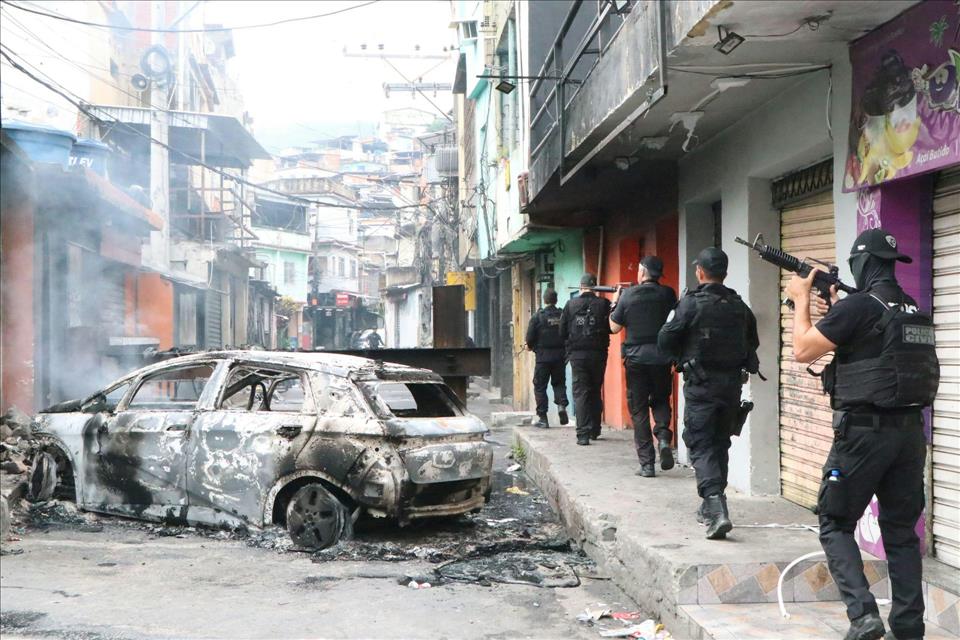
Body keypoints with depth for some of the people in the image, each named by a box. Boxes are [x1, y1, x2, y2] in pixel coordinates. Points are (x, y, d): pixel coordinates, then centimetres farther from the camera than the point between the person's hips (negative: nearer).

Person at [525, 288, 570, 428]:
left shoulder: (538, 316, -8)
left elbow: (530, 337, -9)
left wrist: (530, 346, 12)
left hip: (543, 356, -2)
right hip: (560, 356, 3)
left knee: (540, 386, 6)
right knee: (559, 382, 19)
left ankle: (542, 418, 5)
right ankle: (561, 404, -6)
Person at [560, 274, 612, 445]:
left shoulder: (570, 305, -2)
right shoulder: (603, 304, -5)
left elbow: (562, 332, 2)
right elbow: (612, 327, -3)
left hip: (577, 355, -1)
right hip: (598, 354, 1)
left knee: (580, 393, 0)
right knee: (595, 393, 16)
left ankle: (583, 434, -10)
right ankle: (594, 430, 24)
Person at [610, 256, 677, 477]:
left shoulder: (628, 296, -5)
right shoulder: (667, 294, -2)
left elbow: (614, 328, 2)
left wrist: (614, 304, 17)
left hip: (636, 359, -1)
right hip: (661, 357, 1)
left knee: (639, 409, 6)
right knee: (660, 400, 21)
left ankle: (646, 463, 4)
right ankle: (663, 437, -7)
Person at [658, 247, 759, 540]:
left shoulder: (691, 303, -12)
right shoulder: (739, 306, 5)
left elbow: (665, 340, -9)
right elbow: (752, 342, 14)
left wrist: (680, 359, 10)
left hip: (701, 384, -5)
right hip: (732, 383, 5)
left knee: (701, 445, -3)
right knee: (720, 443, 17)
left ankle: (716, 509, -19)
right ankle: (712, 506, 29)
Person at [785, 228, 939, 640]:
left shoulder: (859, 305, -13)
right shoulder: (916, 311, 11)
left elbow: (802, 350, -7)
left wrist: (801, 300, 5)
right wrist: (835, 308, 23)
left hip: (865, 432, -7)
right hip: (911, 431, 7)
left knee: (835, 525, 5)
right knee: (901, 530, 13)